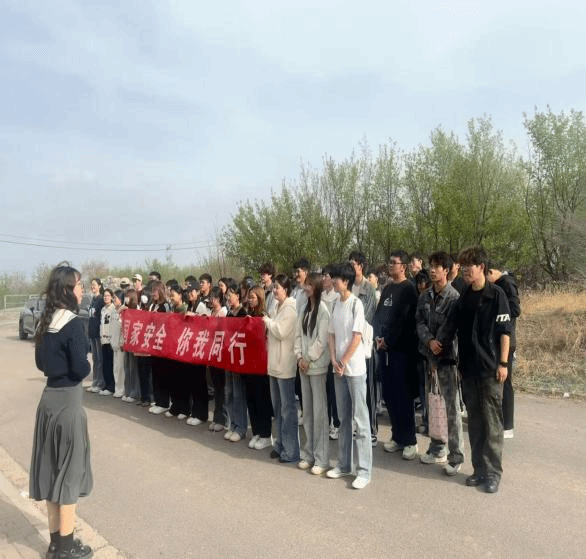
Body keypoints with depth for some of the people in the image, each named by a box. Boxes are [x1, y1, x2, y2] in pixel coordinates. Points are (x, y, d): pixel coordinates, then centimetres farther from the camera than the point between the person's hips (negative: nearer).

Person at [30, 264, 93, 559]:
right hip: (68, 400, -8)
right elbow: (81, 369, -19)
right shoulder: (73, 323, -18)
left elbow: (41, 362, 15)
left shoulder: (46, 322, 7)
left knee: (51, 467, 16)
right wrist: (88, 365, 0)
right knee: (70, 469, 5)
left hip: (49, 398, 8)